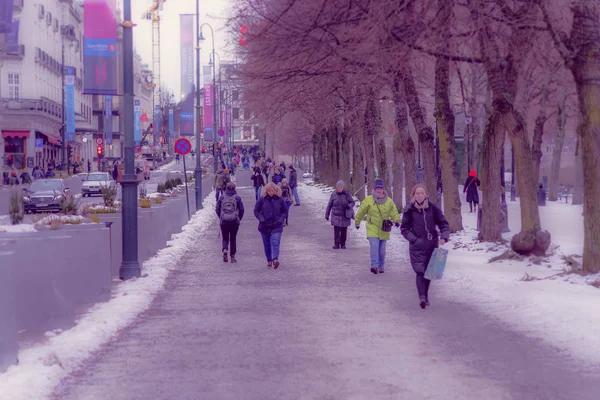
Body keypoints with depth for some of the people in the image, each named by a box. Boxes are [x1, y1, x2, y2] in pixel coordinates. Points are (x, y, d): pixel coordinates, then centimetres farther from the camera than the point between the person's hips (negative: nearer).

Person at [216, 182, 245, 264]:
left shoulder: (222, 197, -1)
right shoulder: (237, 198, -3)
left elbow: (217, 210, 1)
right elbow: (241, 210, -1)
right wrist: (239, 219, 14)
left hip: (224, 222, 0)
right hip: (234, 222, 0)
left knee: (225, 238, 11)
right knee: (233, 238, 11)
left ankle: (225, 250, -18)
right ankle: (232, 257, 12)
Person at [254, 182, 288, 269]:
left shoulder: (280, 200, 2)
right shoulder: (262, 200, 0)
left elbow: (285, 212, 12)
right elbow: (256, 211, 6)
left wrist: (281, 219, -5)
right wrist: (261, 219, -9)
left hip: (276, 226, -1)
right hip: (264, 226, 1)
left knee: (275, 242, -18)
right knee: (267, 244, 9)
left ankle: (275, 260, -28)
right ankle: (269, 261, 22)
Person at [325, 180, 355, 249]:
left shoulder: (346, 195, -1)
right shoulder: (333, 195, 0)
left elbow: (352, 202, 8)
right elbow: (329, 205, 8)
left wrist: (349, 206, -14)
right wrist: (327, 214, 11)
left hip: (345, 216, 1)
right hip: (336, 216, -1)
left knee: (344, 231, 6)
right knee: (336, 230, -11)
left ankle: (343, 244, 18)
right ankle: (336, 244, -6)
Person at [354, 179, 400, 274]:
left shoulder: (389, 201, 0)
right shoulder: (368, 200, -4)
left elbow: (394, 212, 1)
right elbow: (361, 211, 8)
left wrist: (396, 220, -19)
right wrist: (357, 222, 17)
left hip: (384, 230, 2)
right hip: (372, 228, -2)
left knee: (382, 249, 9)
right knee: (374, 246, -17)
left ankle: (381, 266, 23)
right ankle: (374, 265, -21)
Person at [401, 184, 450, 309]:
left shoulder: (433, 208, 0)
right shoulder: (409, 210, -3)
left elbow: (444, 224, 4)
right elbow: (404, 228, 0)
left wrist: (444, 237, -13)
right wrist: (414, 240, -14)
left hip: (432, 245, 2)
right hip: (417, 246, -2)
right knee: (420, 271, -13)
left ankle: (425, 295, 26)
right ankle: (422, 297, -20)